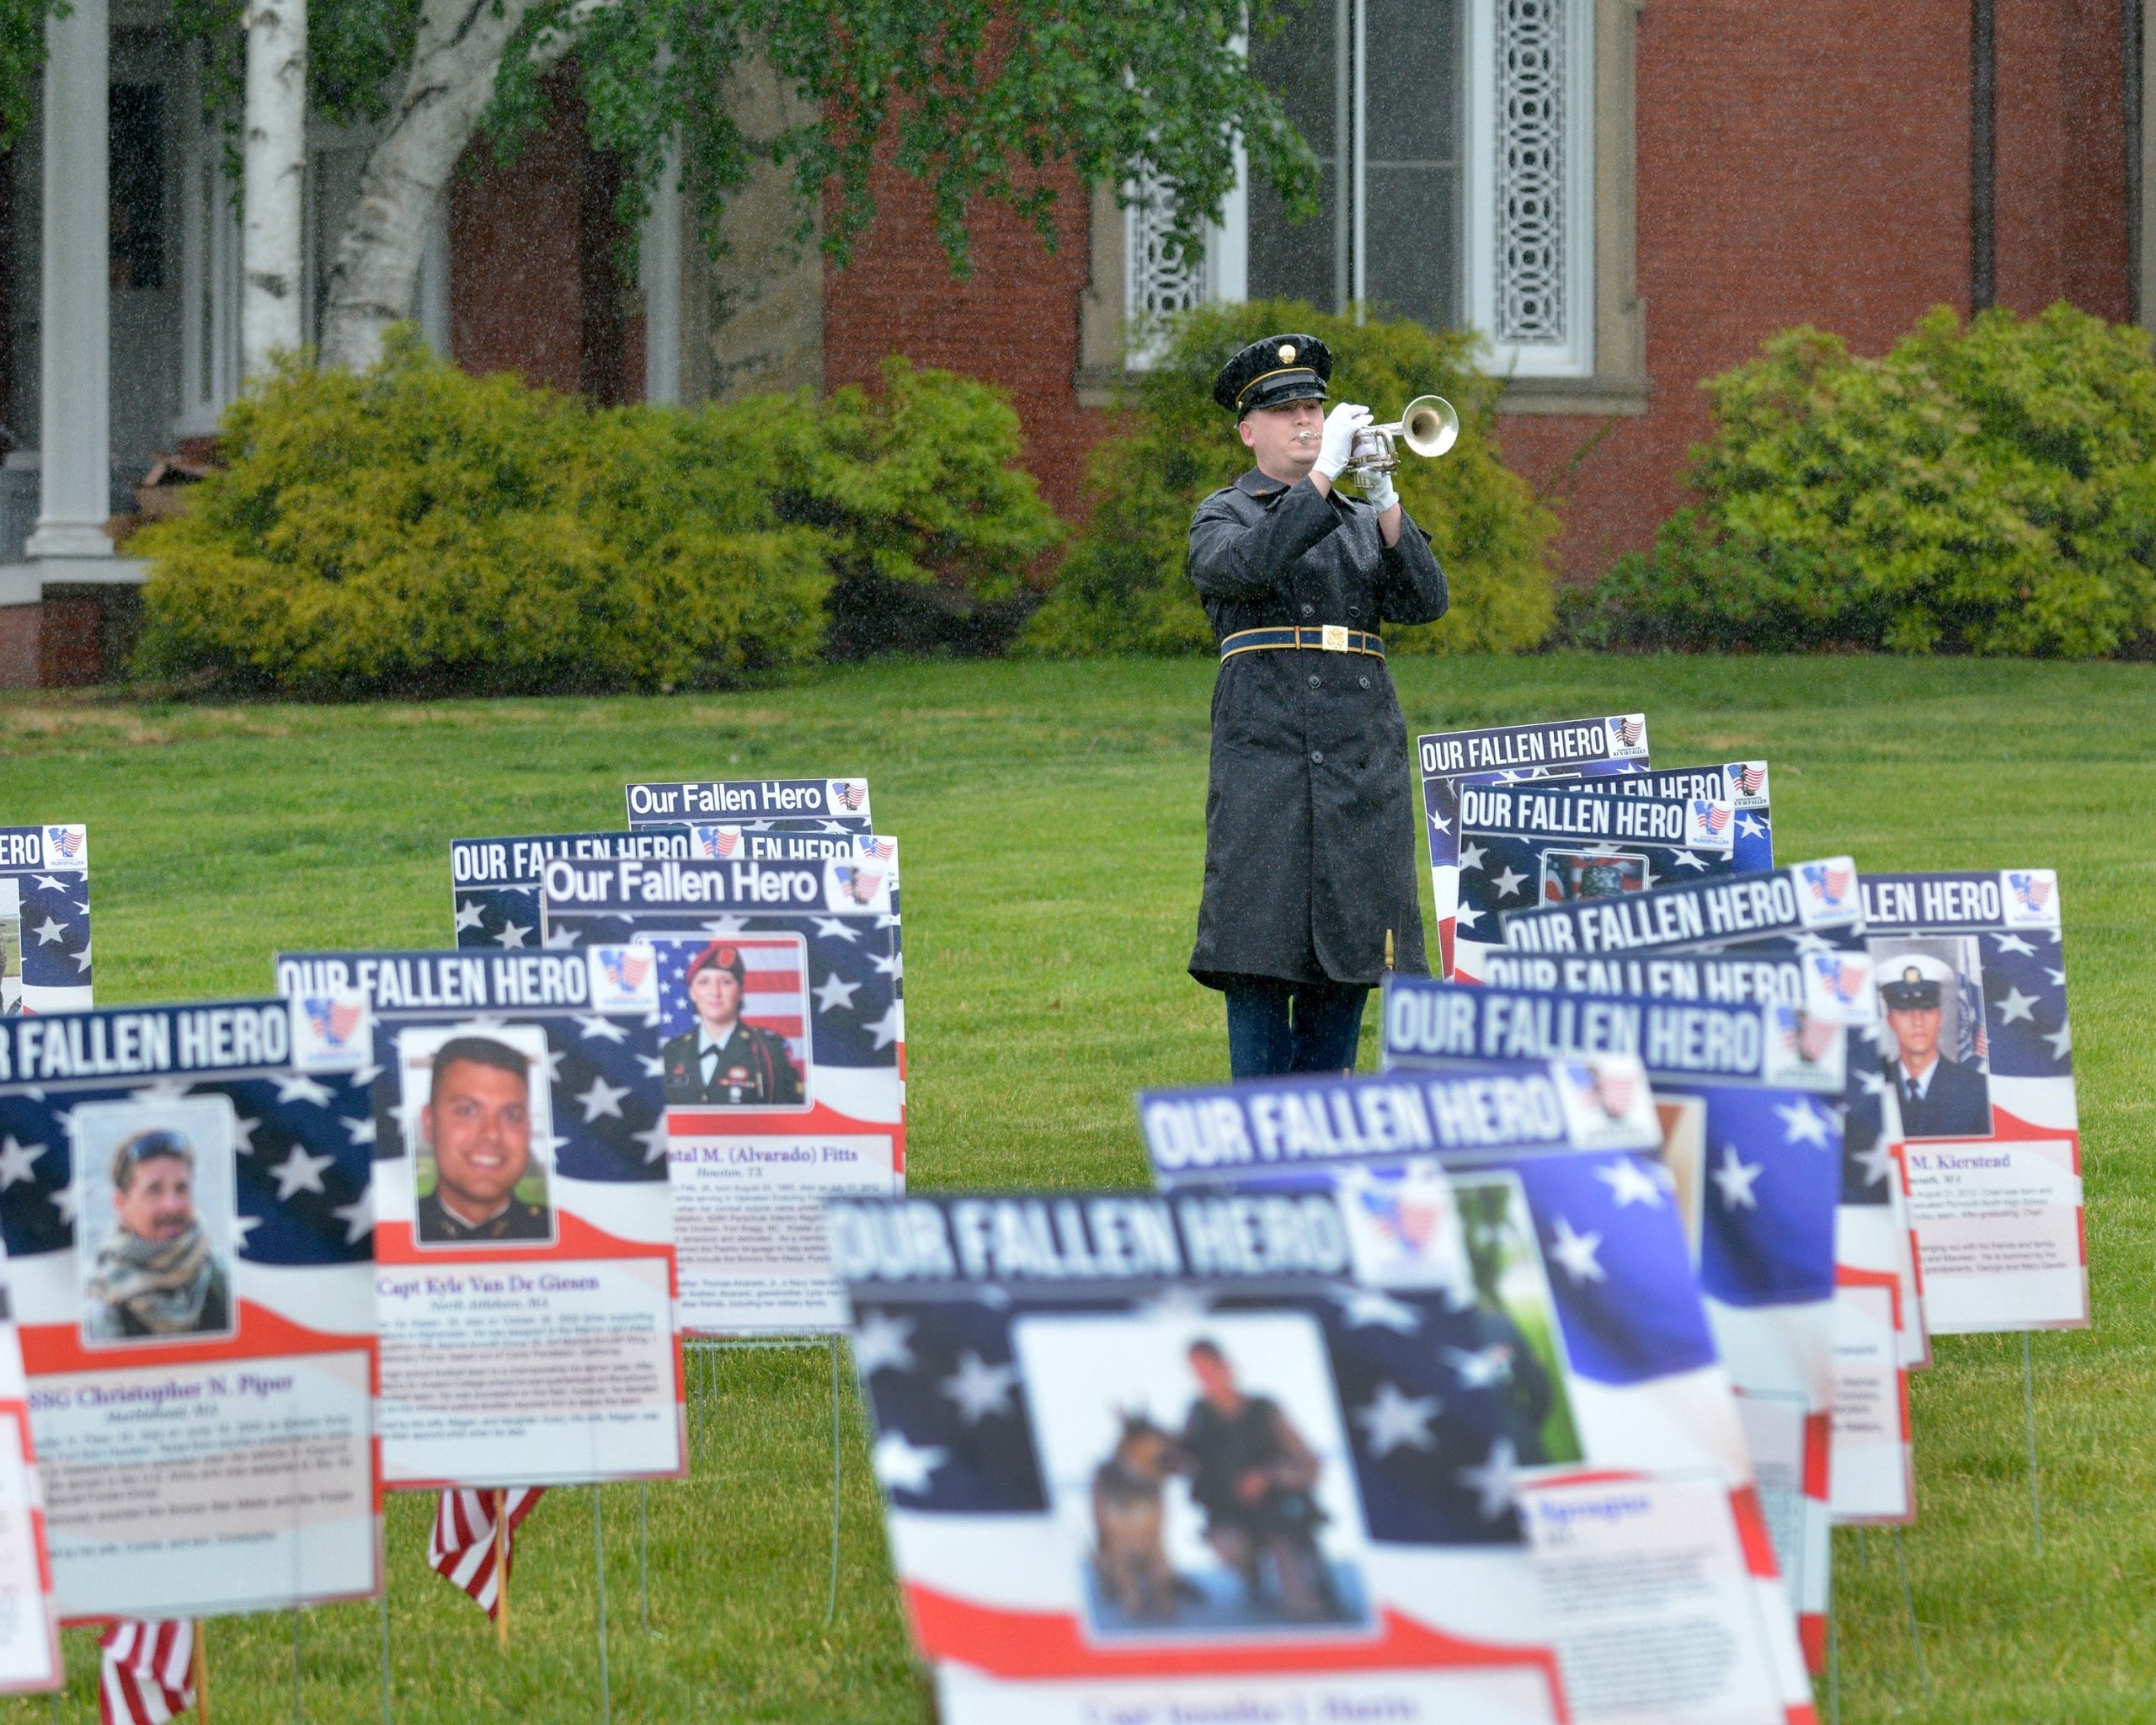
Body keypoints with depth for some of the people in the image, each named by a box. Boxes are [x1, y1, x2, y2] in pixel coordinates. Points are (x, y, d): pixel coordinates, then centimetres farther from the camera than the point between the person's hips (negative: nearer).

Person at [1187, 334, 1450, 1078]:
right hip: (1266, 757, -4)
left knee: (1348, 959, 3)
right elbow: (1248, 564, -16)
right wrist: (1323, 474, -17)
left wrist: (1386, 501, -8)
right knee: (1258, 958, -8)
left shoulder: (1361, 521, 20)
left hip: (1363, 763, 4)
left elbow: (1424, 602, 3)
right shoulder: (1224, 515, 8)